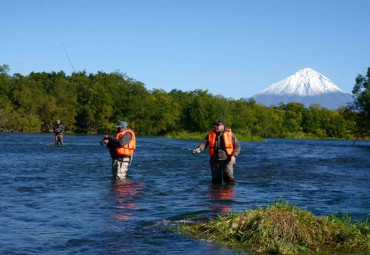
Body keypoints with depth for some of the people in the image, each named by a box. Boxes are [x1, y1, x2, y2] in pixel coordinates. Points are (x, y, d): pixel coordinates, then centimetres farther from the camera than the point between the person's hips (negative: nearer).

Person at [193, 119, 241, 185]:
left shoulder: (229, 134, -1)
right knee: (216, 181, 8)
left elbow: (237, 146, 2)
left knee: (229, 178, -14)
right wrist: (199, 149, -24)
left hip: (227, 160, -3)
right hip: (215, 160, 3)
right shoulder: (211, 134, 6)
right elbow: (204, 142, -3)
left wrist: (233, 156, -13)